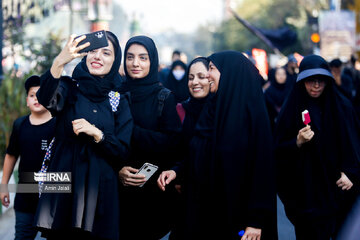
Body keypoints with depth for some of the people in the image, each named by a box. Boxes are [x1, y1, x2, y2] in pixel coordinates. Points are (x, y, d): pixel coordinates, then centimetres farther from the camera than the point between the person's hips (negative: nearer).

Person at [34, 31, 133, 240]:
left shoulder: (119, 101, 8)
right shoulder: (69, 87, 3)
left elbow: (122, 152, 2)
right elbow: (47, 100, -22)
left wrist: (96, 133, -15)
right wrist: (59, 62, -37)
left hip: (100, 189, 1)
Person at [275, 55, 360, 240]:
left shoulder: (342, 106, 1)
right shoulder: (293, 108, -2)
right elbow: (279, 151, -2)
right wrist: (297, 142, -20)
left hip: (336, 188, 2)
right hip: (305, 189, -1)